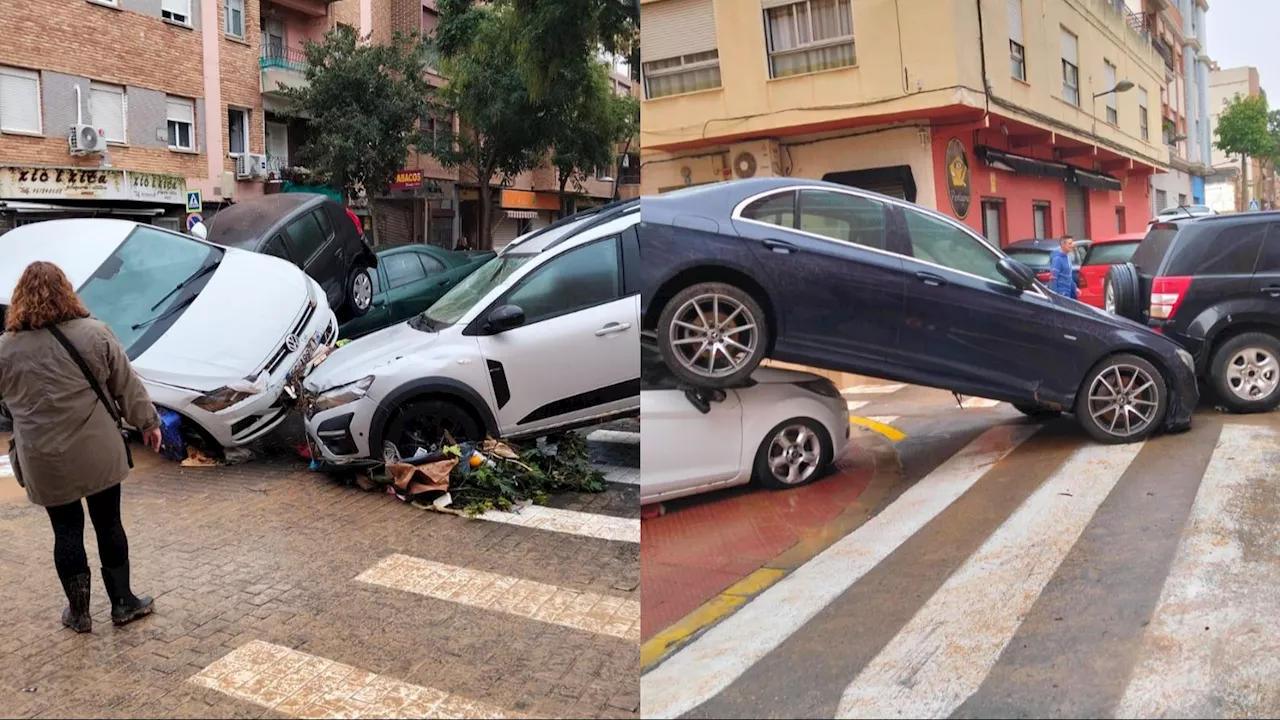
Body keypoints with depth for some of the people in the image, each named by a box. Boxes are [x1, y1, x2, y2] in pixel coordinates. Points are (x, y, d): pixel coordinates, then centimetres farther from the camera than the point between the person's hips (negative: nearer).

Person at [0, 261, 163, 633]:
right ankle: (122, 603, 20)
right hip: (98, 452, 0)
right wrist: (148, 422, 9)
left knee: (66, 530, 11)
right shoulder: (94, 333, -7)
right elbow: (127, 384, -1)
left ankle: (78, 612, 20)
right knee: (108, 523, 11)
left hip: (45, 461, 0)